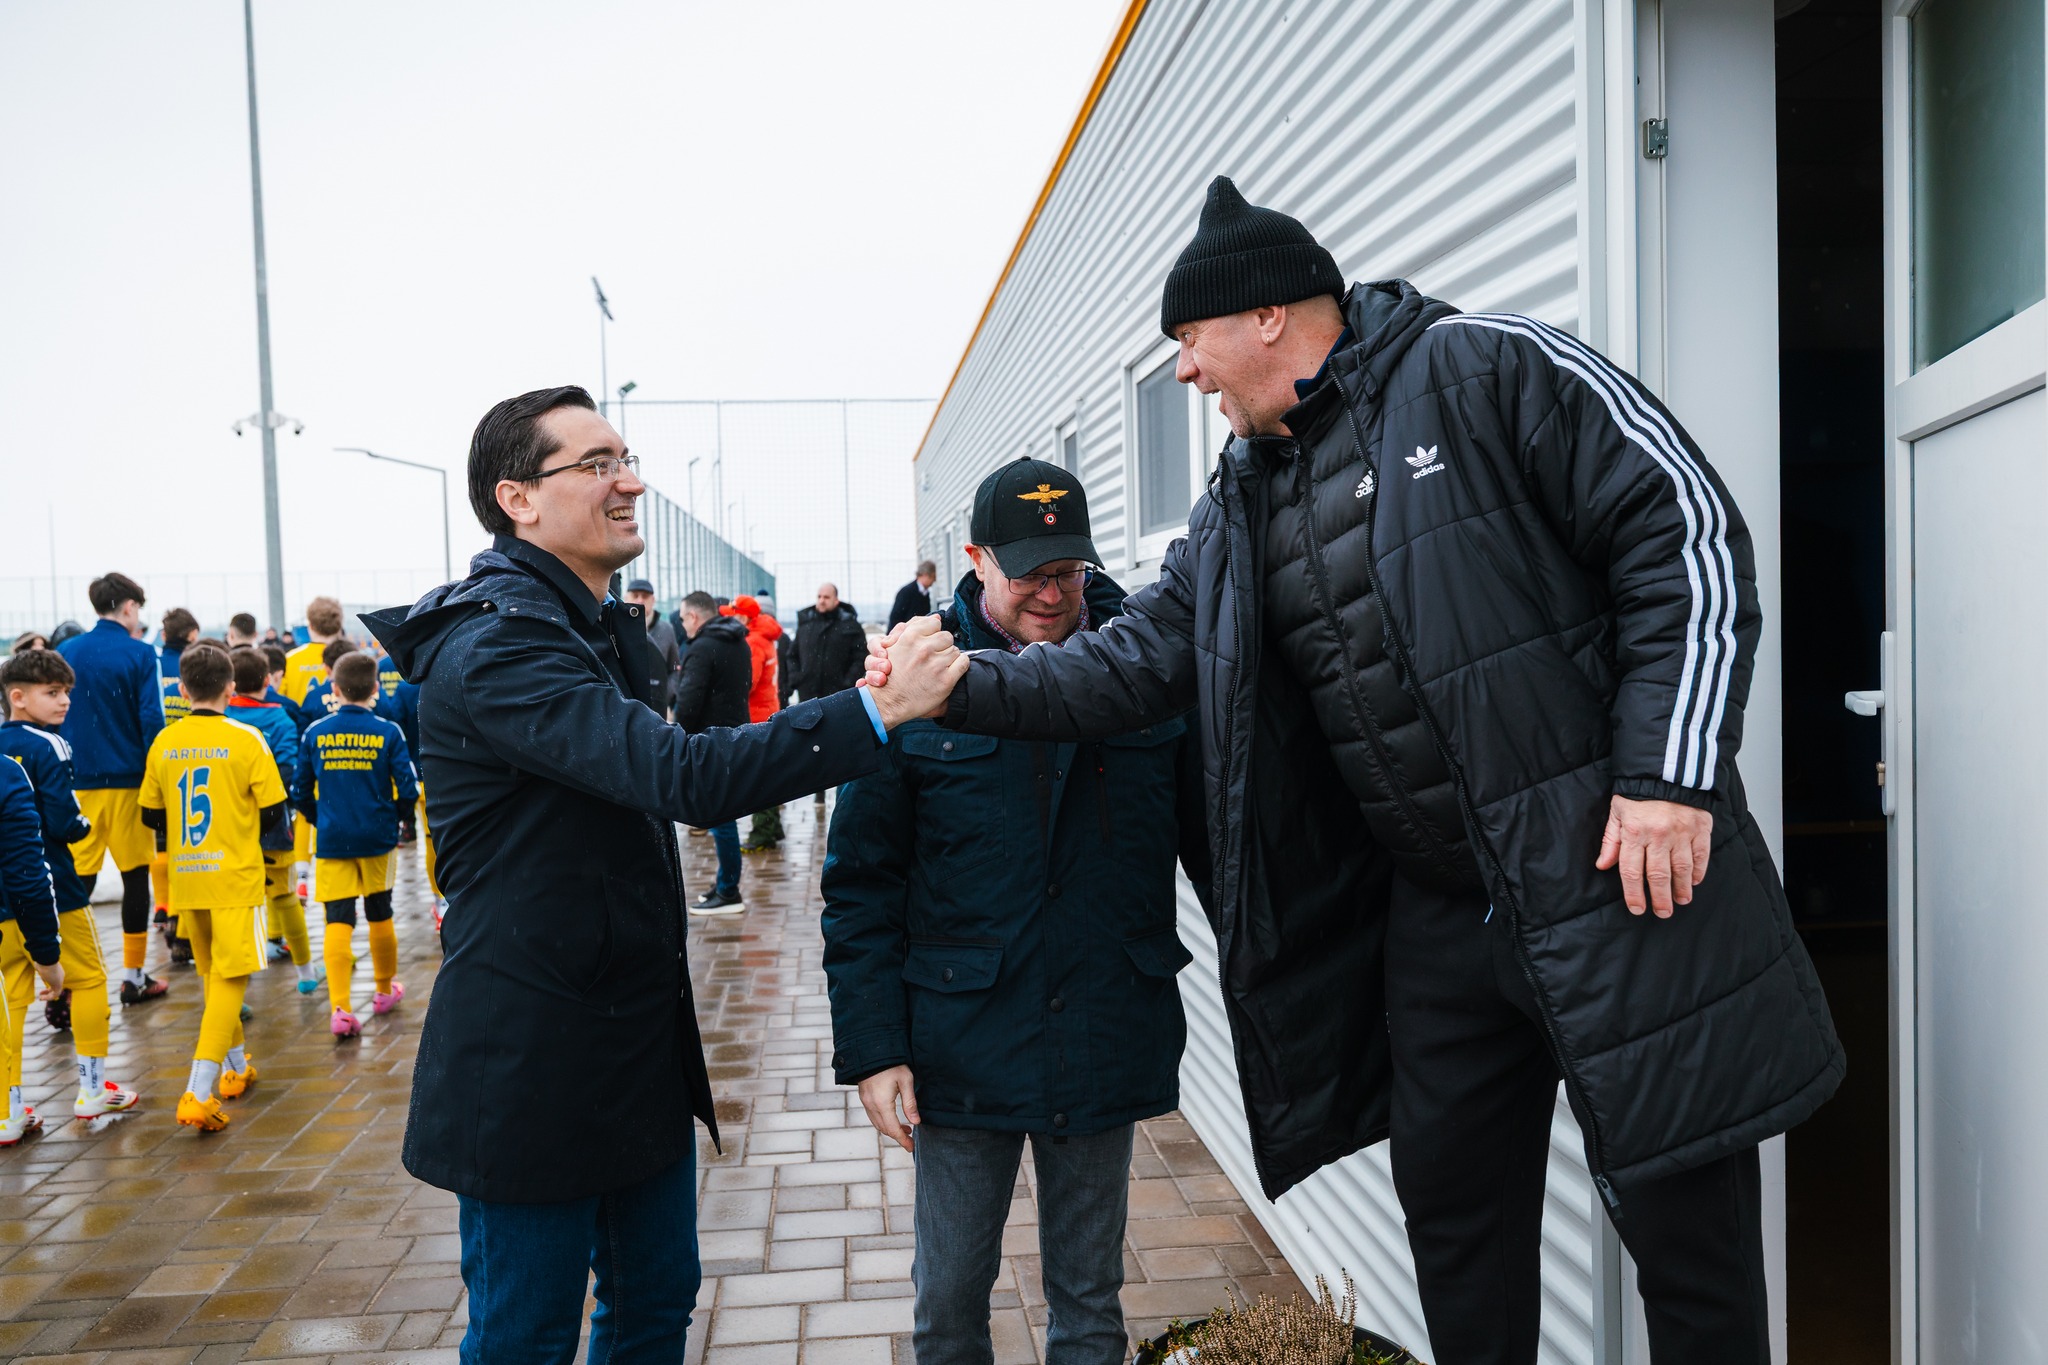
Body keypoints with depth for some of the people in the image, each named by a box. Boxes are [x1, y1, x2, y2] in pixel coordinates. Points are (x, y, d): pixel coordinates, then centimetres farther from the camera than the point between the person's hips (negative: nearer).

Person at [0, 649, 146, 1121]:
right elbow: (64, 822, -20)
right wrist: (84, 825, -1)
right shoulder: (48, 746, -16)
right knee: (88, 977, 7)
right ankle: (93, 1090, 12)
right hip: (53, 887, -6)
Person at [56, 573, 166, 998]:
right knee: (135, 875, 8)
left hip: (77, 782, 3)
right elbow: (150, 720, -11)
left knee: (77, 879, 4)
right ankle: (133, 974, 14)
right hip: (126, 780, -3)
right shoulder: (140, 655, -7)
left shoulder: (66, 651, 6)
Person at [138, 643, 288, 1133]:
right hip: (234, 877, -5)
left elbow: (151, 815, 8)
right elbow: (274, 812, -8)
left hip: (185, 879, 5)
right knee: (230, 979, -3)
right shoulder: (245, 739, -11)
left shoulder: (164, 742, 1)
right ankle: (199, 1092, -13)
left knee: (214, 976, 19)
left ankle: (237, 1065, 33)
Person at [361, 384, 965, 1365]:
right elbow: (682, 775, -34)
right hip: (533, 1068, -9)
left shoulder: (601, 627, 12)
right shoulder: (493, 643, -22)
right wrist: (875, 712, -38)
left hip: (640, 1051, 9)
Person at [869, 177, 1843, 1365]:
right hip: (1437, 915, 6)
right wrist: (970, 688, -2)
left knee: (1690, 1230, 5)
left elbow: (1689, 532, -12)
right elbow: (1138, 660, 11)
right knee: (1455, 1221, 17)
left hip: (1621, 881, -6)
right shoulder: (1242, 511, 12)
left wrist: (1669, 775, -17)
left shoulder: (1488, 371, -8)